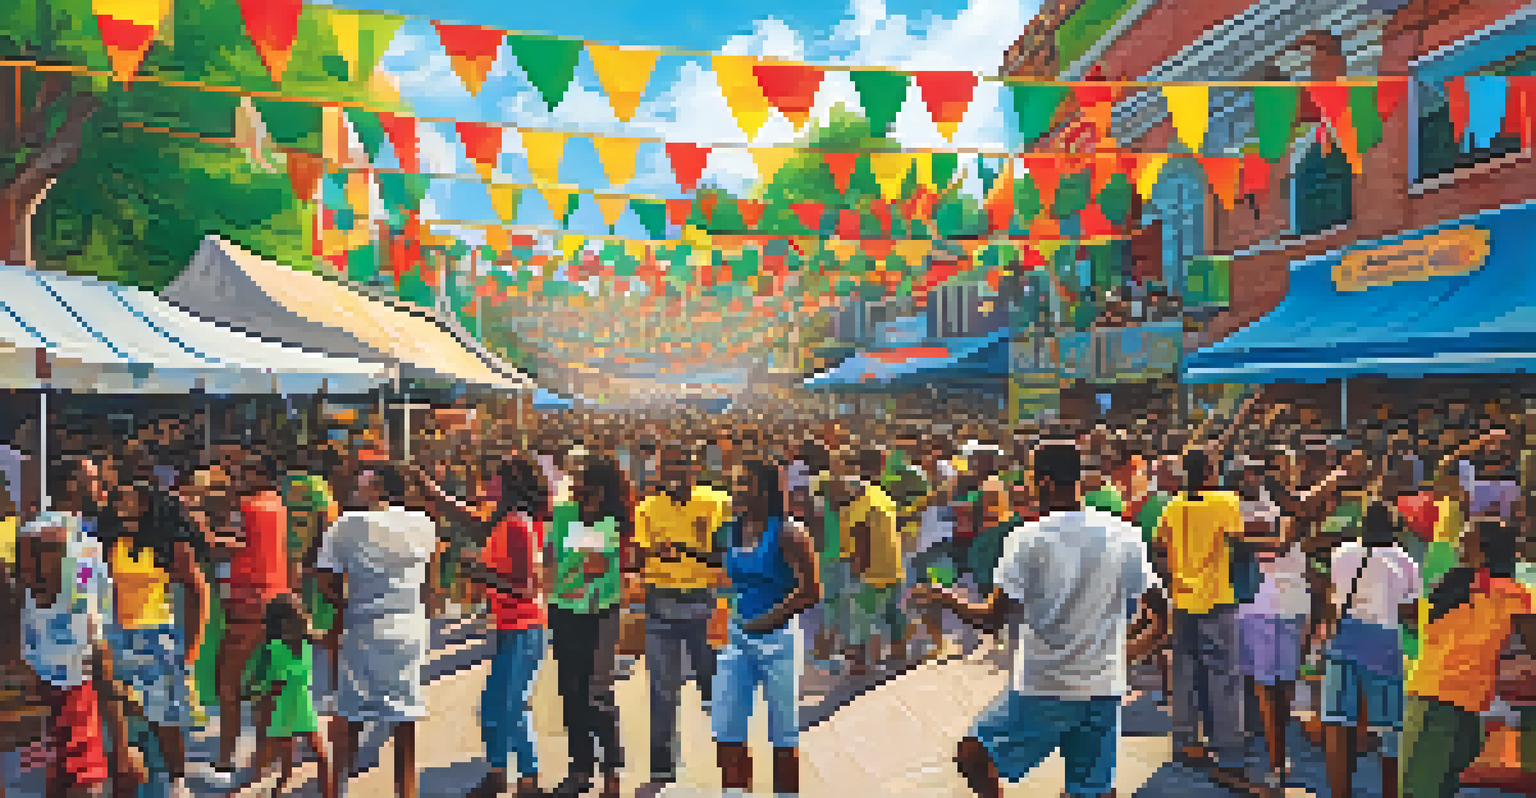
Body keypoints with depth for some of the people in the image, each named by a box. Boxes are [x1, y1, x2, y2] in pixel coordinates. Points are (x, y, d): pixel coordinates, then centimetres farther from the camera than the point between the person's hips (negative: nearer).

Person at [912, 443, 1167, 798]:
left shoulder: (1027, 538, -11)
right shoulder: (1124, 535, 1)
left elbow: (992, 618, -11)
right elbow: (1160, 614, 3)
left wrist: (943, 598, 5)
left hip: (1042, 689, -4)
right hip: (1104, 689, 5)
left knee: (973, 755, 12)